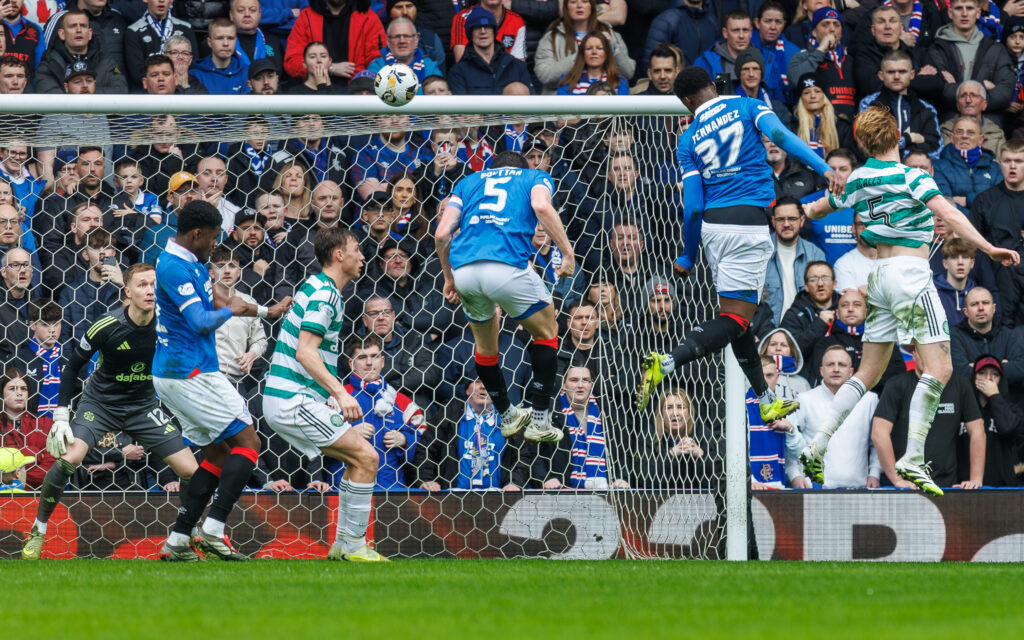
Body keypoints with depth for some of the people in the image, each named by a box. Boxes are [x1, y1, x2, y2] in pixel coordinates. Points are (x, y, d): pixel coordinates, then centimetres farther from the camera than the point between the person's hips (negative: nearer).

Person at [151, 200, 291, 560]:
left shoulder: (190, 262, 15)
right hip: (190, 372, -11)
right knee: (247, 442, -8)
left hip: (172, 375, 11)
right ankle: (213, 529, -17)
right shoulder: (175, 268, -18)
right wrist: (230, 311, -3)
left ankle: (178, 540, 8)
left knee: (216, 453, 14)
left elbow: (215, 299, 27)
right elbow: (202, 322, -22)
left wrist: (266, 312, 25)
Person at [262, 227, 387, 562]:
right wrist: (341, 393, -29)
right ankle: (354, 547, -9)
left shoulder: (320, 289, 18)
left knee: (358, 457, 13)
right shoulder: (323, 293, -13)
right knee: (366, 458, -12)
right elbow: (305, 351, -23)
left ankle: (343, 543, 12)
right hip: (294, 400, -10)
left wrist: (332, 395, 31)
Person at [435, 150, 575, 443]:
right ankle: (539, 421, 14)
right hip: (508, 263, -3)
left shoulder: (468, 182, 30)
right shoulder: (536, 177, 22)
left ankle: (508, 416, 38)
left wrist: (449, 278, 29)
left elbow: (442, 233, 17)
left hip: (463, 269, 3)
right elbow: (541, 206, -3)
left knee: (485, 340, 28)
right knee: (547, 333, 19)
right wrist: (567, 253, -3)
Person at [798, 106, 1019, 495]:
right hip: (910, 273, -7)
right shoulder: (911, 177, -10)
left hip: (880, 273, 7)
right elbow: (949, 215, -22)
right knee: (938, 368, -9)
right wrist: (989, 248, -25)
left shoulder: (857, 181, 8)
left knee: (868, 373, 15)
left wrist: (800, 210, 47)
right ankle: (912, 459, -20)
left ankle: (817, 448, 10)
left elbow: (816, 209, 24)